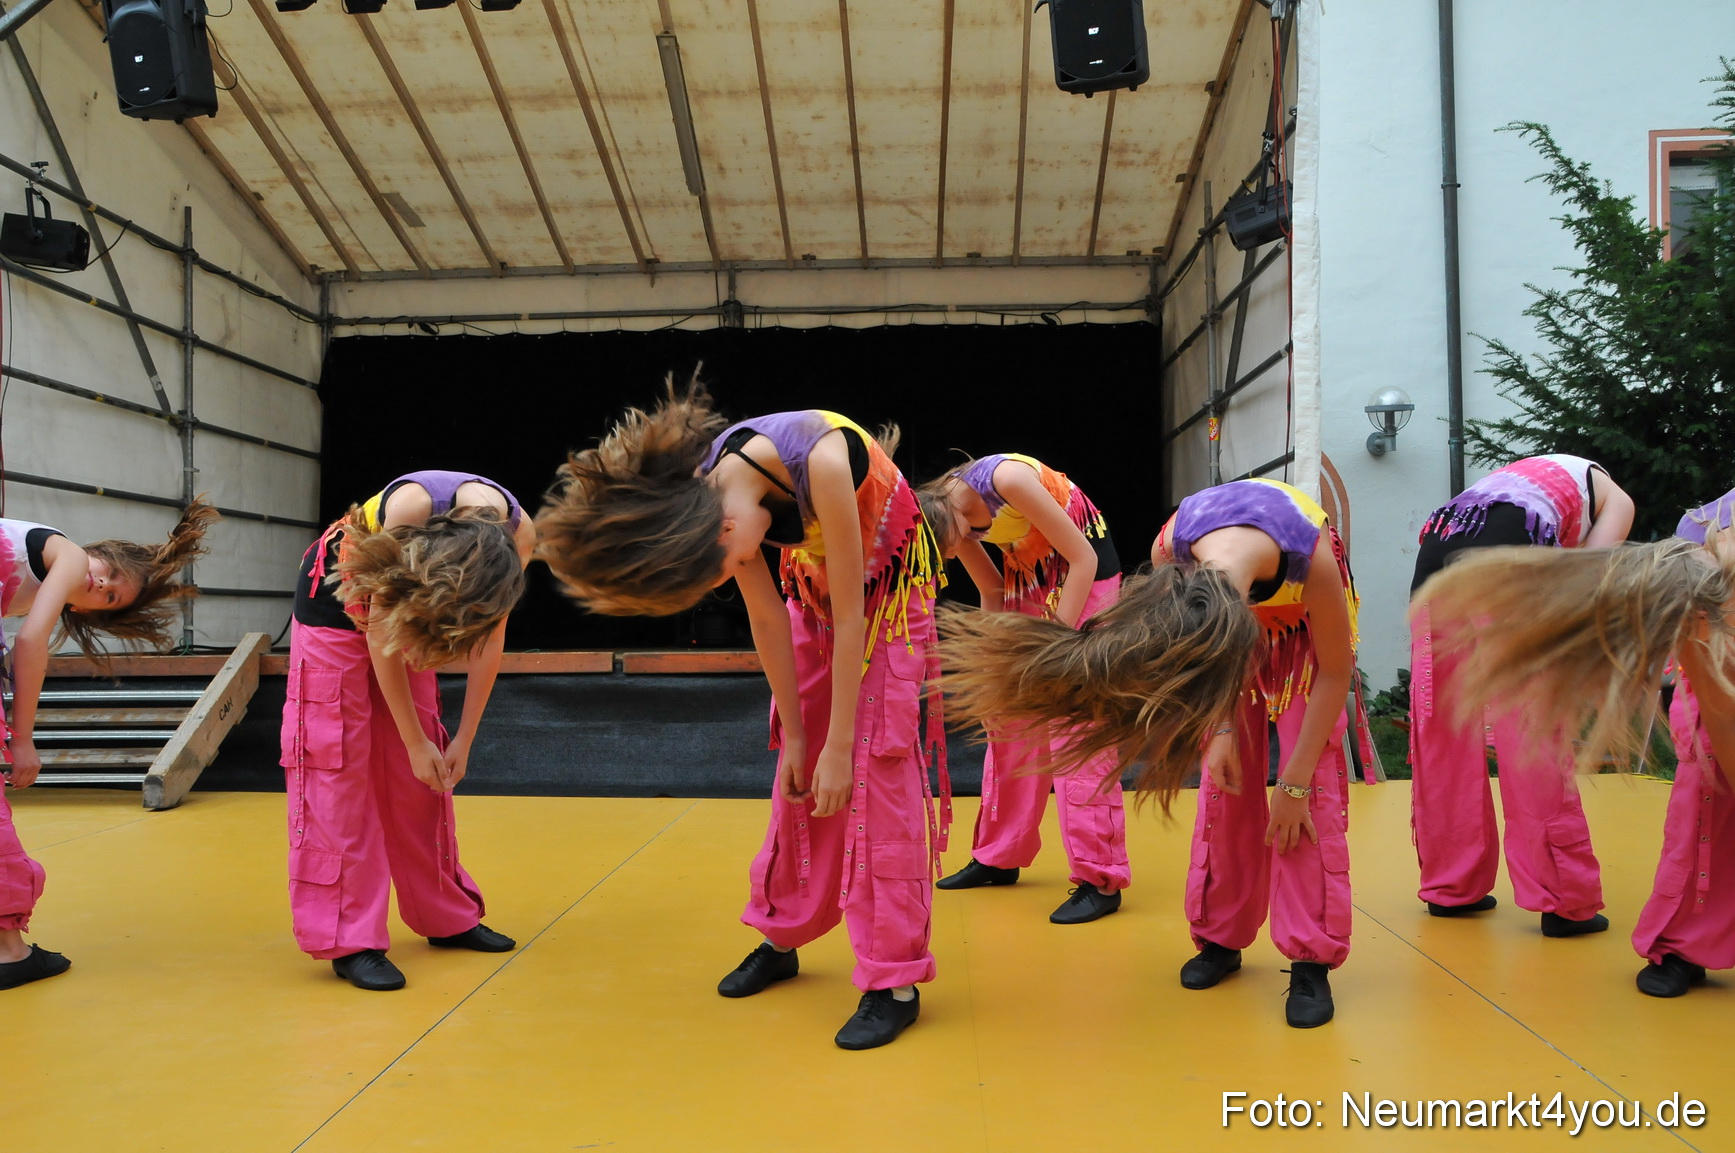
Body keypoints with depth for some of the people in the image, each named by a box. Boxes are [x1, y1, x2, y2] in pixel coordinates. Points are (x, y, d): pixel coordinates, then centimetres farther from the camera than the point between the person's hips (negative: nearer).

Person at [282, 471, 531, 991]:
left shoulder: (518, 536, -27)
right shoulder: (410, 506, -40)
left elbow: (489, 642, -13)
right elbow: (382, 637, -28)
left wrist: (463, 739, -10)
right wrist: (415, 741, -20)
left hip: (400, 603, 4)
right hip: (336, 599, -4)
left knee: (419, 777, 6)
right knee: (338, 763, -9)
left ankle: (446, 916, 17)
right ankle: (347, 941, -5)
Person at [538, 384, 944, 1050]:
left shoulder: (819, 460, -39)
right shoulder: (707, 488, -21)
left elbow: (848, 614, -30)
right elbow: (767, 619, -10)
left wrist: (837, 745, -23)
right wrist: (796, 735, -6)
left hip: (889, 584, -5)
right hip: (813, 583, 5)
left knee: (878, 766, -12)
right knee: (800, 772, 6)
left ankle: (895, 979, -5)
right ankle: (783, 935, 24)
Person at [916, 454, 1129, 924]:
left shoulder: (1007, 478, -31)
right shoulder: (951, 510, -9)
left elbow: (1083, 558, -24)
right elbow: (992, 591, 4)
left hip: (1085, 572, -7)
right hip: (1027, 576, 7)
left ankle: (1100, 879, -8)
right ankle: (999, 857, 21)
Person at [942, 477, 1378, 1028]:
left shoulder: (1312, 556, -42)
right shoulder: (1170, 549, -34)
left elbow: (1336, 672, -24)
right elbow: (1201, 661, -12)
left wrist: (1294, 784, -21)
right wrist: (1220, 728, -17)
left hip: (1306, 615, -2)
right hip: (1236, 613, 3)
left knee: (1316, 781, -14)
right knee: (1228, 775, -3)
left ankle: (1312, 956, -6)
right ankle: (1221, 936, 12)